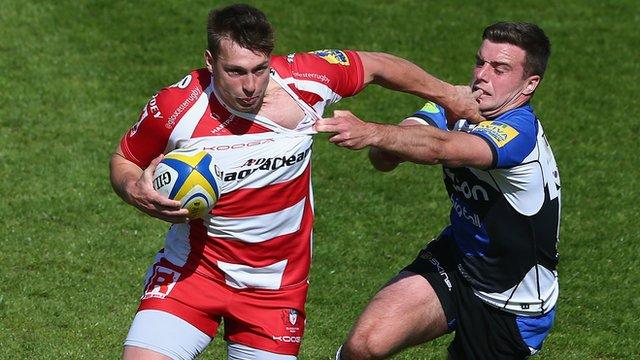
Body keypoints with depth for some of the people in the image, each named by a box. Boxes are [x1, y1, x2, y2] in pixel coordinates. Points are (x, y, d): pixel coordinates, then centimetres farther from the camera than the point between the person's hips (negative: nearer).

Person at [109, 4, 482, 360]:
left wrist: (448, 94, 17)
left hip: (277, 283, 2)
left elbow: (375, 65, 5)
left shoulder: (305, 79, -16)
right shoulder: (175, 109, -19)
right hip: (193, 266, -2)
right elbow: (124, 161, 1)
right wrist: (137, 191, -22)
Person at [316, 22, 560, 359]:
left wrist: (371, 133, -61)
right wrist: (382, 146, -42)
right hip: (454, 263, 5)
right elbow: (383, 159, -19)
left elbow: (440, 149, -47)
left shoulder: (520, 131, -28)